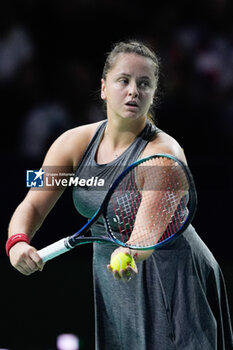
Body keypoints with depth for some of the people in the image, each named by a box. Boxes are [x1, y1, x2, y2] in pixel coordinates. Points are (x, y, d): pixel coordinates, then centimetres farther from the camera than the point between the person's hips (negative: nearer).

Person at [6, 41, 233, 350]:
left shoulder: (164, 152, -20)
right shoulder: (74, 143, -4)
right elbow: (33, 205, -7)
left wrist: (133, 253, -60)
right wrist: (18, 242, -29)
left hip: (173, 279, -5)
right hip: (110, 279, 5)